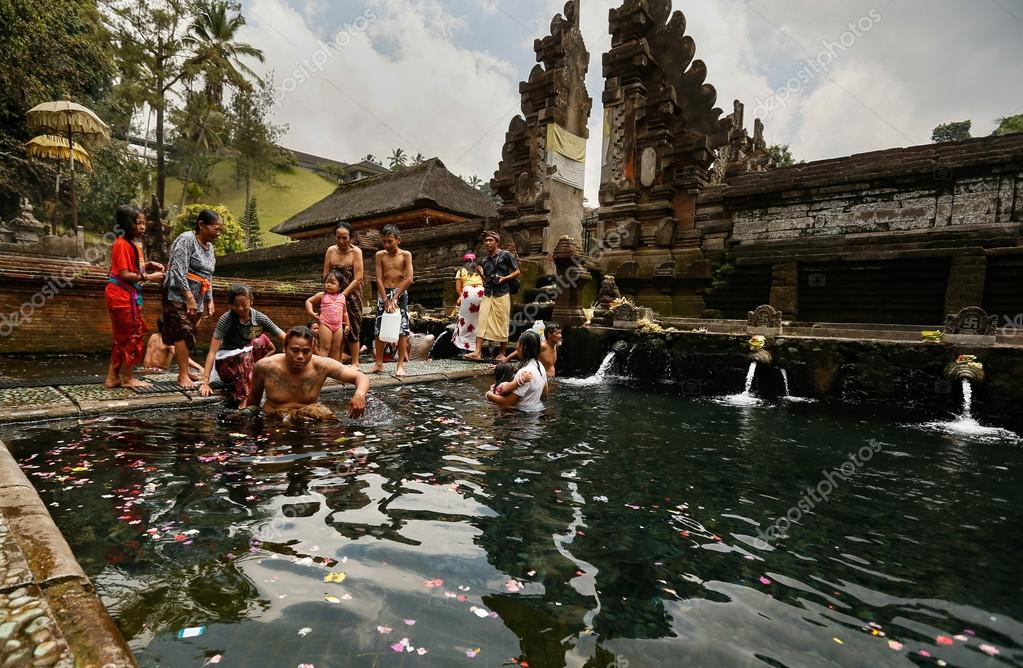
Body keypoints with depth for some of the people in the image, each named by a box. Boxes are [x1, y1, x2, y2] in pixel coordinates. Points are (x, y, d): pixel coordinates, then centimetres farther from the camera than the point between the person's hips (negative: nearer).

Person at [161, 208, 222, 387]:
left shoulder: (209, 246, 15)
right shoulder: (186, 239, -10)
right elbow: (178, 270, -17)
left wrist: (209, 300, 15)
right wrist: (189, 297, -20)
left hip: (197, 299, 8)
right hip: (180, 295, -8)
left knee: (188, 335, 8)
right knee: (183, 333, -12)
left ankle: (184, 372, 13)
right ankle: (183, 375, -10)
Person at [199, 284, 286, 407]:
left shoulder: (259, 318, -9)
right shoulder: (226, 319, -16)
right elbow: (212, 352, -19)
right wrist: (205, 382, -26)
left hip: (252, 362, 3)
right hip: (227, 364, -3)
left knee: (261, 341, -22)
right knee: (247, 354, -34)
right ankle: (244, 399, -31)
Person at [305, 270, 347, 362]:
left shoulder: (342, 297, 8)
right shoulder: (322, 295, -1)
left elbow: (344, 312, 16)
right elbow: (308, 301, 8)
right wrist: (311, 312, -6)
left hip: (338, 326, 4)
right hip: (325, 324, -3)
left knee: (336, 349, 9)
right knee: (325, 348, -5)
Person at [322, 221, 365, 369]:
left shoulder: (356, 252, -11)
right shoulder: (331, 251, 0)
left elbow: (358, 279, -15)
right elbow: (326, 275, 3)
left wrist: (343, 295, -17)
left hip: (351, 294, -3)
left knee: (351, 327, 2)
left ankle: (355, 363, 11)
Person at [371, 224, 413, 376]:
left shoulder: (406, 255, -3)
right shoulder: (380, 255, 2)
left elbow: (409, 279, -11)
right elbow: (379, 279, -3)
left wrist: (395, 298, -14)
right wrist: (386, 300, -13)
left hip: (400, 294, -2)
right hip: (383, 293, 2)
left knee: (402, 329, -4)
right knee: (379, 329, 4)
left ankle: (401, 365, 1)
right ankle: (378, 363, 14)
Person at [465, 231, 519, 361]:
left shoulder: (506, 255, 2)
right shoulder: (484, 261, 17)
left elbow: (517, 272, 3)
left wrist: (504, 278, -12)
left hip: (502, 294, -4)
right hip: (487, 294, 5)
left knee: (502, 324, -1)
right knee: (482, 322, -7)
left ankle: (502, 353, 9)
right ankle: (478, 352, -11)